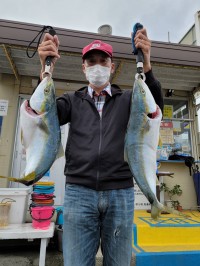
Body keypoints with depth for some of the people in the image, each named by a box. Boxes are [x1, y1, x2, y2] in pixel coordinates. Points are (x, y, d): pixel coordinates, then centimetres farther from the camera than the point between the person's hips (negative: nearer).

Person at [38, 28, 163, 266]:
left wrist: (146, 65, -18)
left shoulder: (127, 99, 11)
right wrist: (46, 69, -15)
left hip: (120, 193, 1)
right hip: (79, 193, 0)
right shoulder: (73, 100, 12)